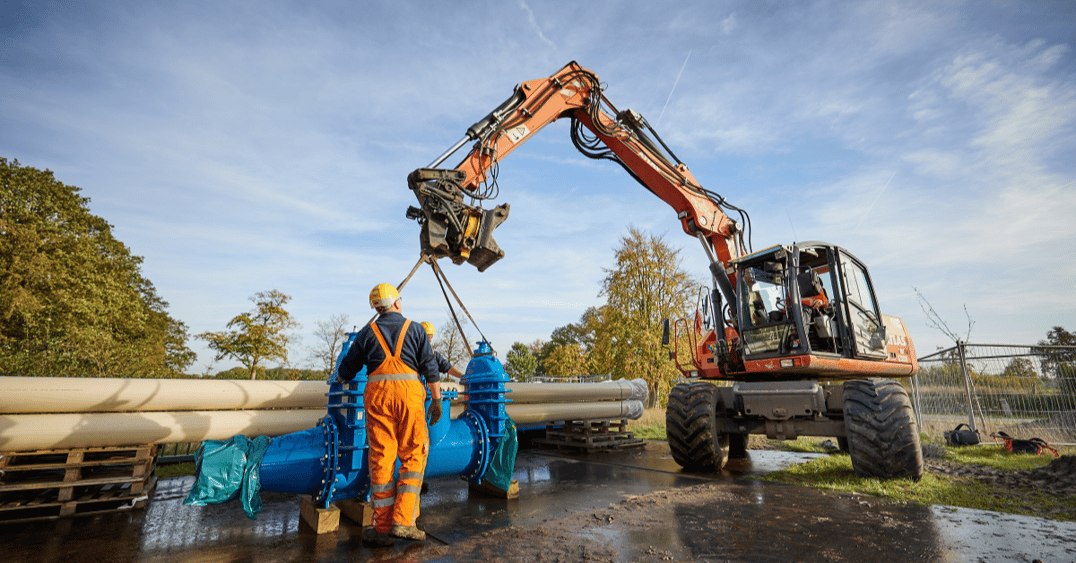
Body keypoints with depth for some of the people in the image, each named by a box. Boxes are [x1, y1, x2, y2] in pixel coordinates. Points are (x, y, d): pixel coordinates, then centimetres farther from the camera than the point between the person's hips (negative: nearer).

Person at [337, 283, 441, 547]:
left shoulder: (367, 332, 12)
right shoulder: (414, 329, 9)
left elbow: (346, 371, 18)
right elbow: (430, 368, 3)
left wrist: (344, 377, 40)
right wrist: (436, 400, 8)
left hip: (377, 394, 2)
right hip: (409, 392, -1)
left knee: (381, 459, 6)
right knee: (413, 456, 7)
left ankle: (383, 529, 13)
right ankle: (403, 522, 2)